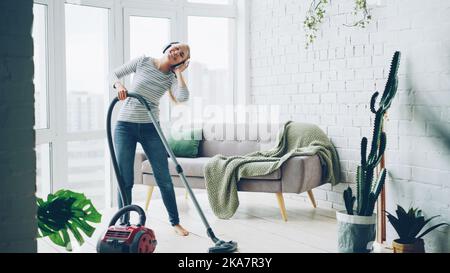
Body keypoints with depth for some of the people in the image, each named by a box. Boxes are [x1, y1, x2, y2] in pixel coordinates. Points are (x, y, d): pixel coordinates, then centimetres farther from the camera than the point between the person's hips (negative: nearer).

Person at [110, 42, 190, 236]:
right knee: (125, 180, 1)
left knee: (164, 178, 4)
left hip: (151, 129, 1)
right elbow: (115, 74, 9)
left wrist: (179, 72, -8)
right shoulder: (142, 61, 0)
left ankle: (175, 222, 18)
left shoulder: (171, 77, 1)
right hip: (125, 126, -1)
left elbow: (183, 98, -20)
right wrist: (119, 85, -12)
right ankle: (123, 224, 15)